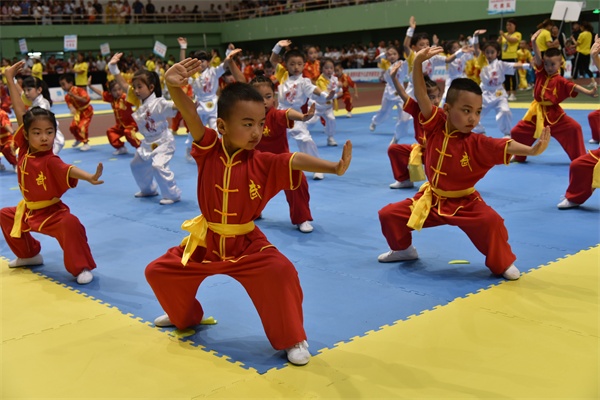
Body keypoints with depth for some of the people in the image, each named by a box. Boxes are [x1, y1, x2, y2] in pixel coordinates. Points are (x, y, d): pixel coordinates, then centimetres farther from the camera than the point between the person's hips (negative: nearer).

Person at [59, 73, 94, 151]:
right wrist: (72, 109, -37)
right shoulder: (67, 96, -4)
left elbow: (86, 99, -34)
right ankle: (78, 139, 31)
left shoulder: (79, 90, -22)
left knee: (82, 126, -20)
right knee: (72, 126, 1)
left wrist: (74, 95, -38)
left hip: (87, 111, -7)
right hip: (78, 112, 7)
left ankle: (86, 144, -7)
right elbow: (70, 104, -11)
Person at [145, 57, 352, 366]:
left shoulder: (264, 163, -16)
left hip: (246, 244, -2)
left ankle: (292, 339, -3)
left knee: (280, 272, -26)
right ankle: (185, 317, 41)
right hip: (205, 241, 3)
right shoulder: (209, 150, -14)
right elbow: (191, 116, -27)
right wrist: (174, 87, -46)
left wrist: (333, 167, -49)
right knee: (158, 271, 9)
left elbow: (296, 160, -31)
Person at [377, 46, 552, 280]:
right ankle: (403, 250, 32)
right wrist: (418, 63, -36)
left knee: (490, 221, -29)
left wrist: (531, 150, -53)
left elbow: (506, 146, -33)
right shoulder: (436, 127, -15)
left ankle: (503, 263, -3)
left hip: (465, 203, -3)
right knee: (388, 215, 2)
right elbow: (421, 95, -23)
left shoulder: (477, 144, -19)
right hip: (432, 200, 3)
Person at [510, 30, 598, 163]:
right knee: (517, 132, 0)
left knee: (574, 128, -14)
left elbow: (573, 87, -18)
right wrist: (534, 42, -27)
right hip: (537, 112, 2)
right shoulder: (541, 74, -3)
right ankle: (518, 157, 25)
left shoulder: (560, 81, -8)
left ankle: (580, 158, 0)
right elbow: (538, 57, -14)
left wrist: (589, 92, -35)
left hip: (553, 113, -2)